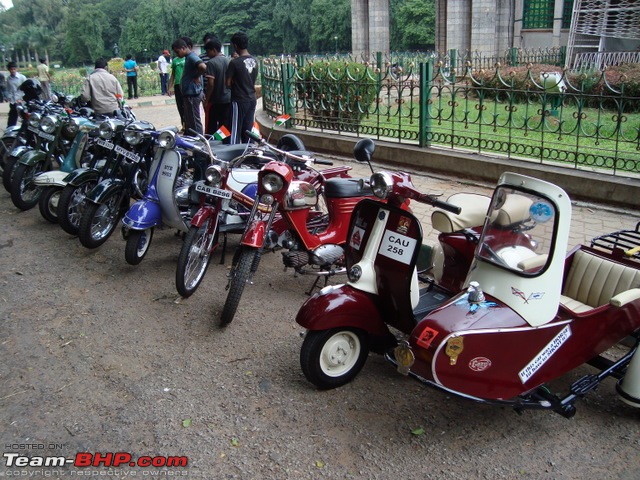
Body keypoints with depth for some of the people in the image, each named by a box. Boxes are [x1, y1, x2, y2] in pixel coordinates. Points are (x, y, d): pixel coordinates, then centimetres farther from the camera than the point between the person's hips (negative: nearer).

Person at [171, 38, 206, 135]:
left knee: (194, 121, -6)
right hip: (189, 94, 11)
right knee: (188, 120, 18)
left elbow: (203, 67, -34)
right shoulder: (188, 57, 16)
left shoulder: (192, 57, -16)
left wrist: (196, 77, -20)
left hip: (192, 94, -11)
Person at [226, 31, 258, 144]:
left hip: (239, 101, -6)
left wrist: (234, 84, 7)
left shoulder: (235, 62, -16)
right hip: (252, 99, 6)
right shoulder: (254, 61, 4)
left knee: (236, 130, 0)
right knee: (248, 130, 11)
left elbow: (228, 83, -13)